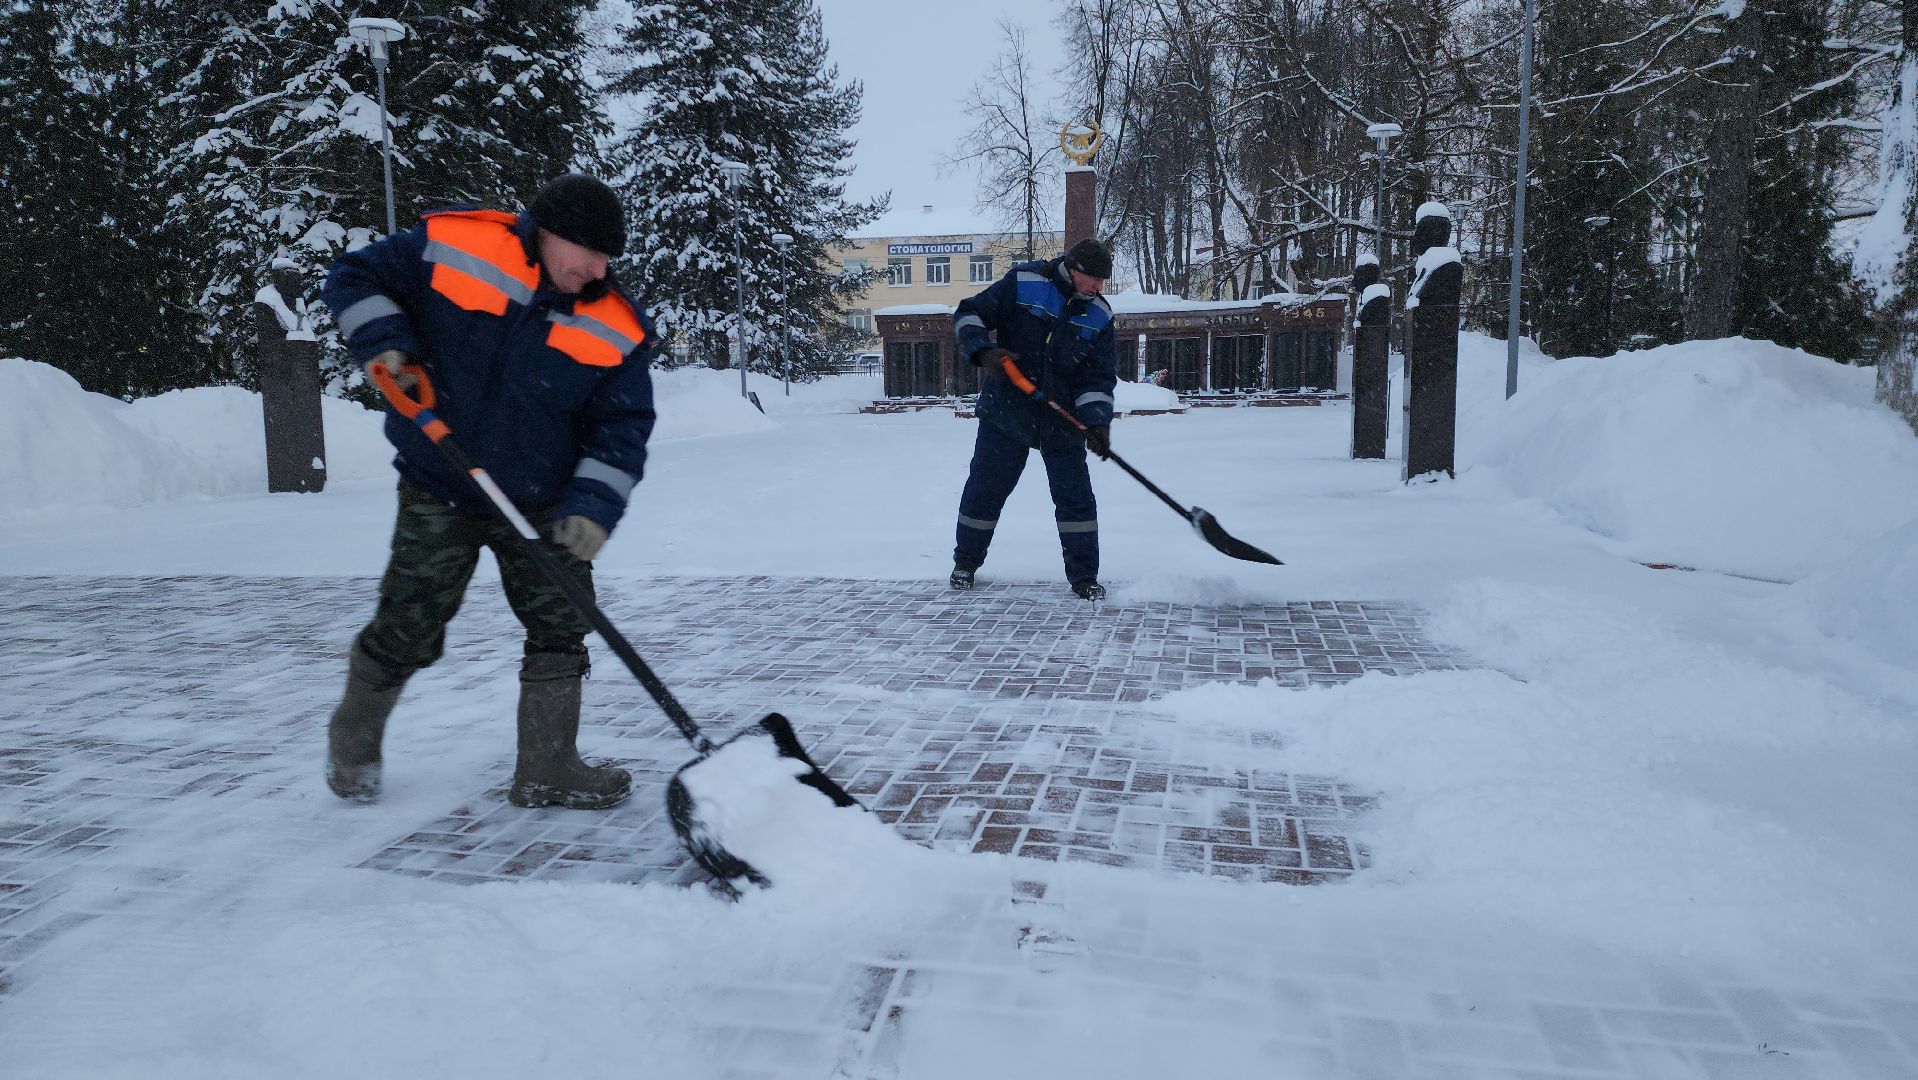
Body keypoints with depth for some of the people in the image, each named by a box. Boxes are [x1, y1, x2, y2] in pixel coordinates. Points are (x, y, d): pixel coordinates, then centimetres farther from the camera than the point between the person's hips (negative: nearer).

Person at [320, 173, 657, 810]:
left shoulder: (617, 328, -8)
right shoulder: (449, 245, -11)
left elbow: (621, 427, -7)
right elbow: (354, 278, 2)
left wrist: (593, 504, -20)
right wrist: (384, 340, -16)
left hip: (541, 506, 2)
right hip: (438, 494, -2)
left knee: (561, 629, 0)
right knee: (407, 631, 2)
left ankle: (547, 770, 15)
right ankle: (353, 737, 32)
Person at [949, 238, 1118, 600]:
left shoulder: (1099, 315, 1)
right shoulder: (1022, 282, -10)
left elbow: (1099, 376, -1)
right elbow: (969, 314, -6)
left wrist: (1096, 422, -16)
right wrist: (983, 350, -24)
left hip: (1061, 418, 2)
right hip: (1005, 410, -2)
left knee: (1075, 494, 0)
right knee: (985, 488, 6)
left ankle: (1084, 576, 12)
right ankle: (966, 562, 25)